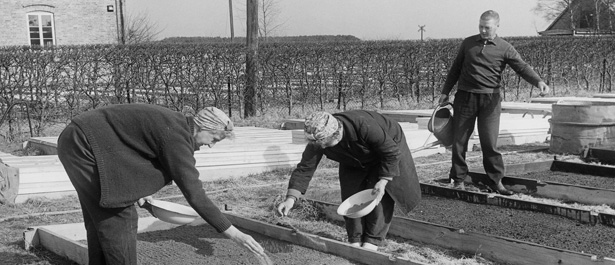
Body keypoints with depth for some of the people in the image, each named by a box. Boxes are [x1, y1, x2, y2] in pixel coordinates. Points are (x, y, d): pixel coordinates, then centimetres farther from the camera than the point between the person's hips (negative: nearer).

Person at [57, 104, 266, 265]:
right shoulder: (176, 136, -21)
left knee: (99, 216, 16)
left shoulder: (175, 123, 8)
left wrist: (138, 189, 13)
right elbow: (194, 193, -24)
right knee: (119, 216, -6)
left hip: (80, 142, 10)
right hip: (85, 145, -10)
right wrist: (234, 234, -22)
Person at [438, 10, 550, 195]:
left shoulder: (505, 49, 0)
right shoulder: (468, 43, 9)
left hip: (490, 100, -2)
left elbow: (522, 67, -11)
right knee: (459, 140, 4)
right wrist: (445, 92, 14)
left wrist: (538, 81, -29)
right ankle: (458, 179, 15)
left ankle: (496, 181, 7)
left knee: (490, 142, -3)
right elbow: (455, 69, 16)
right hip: (465, 97, 2)